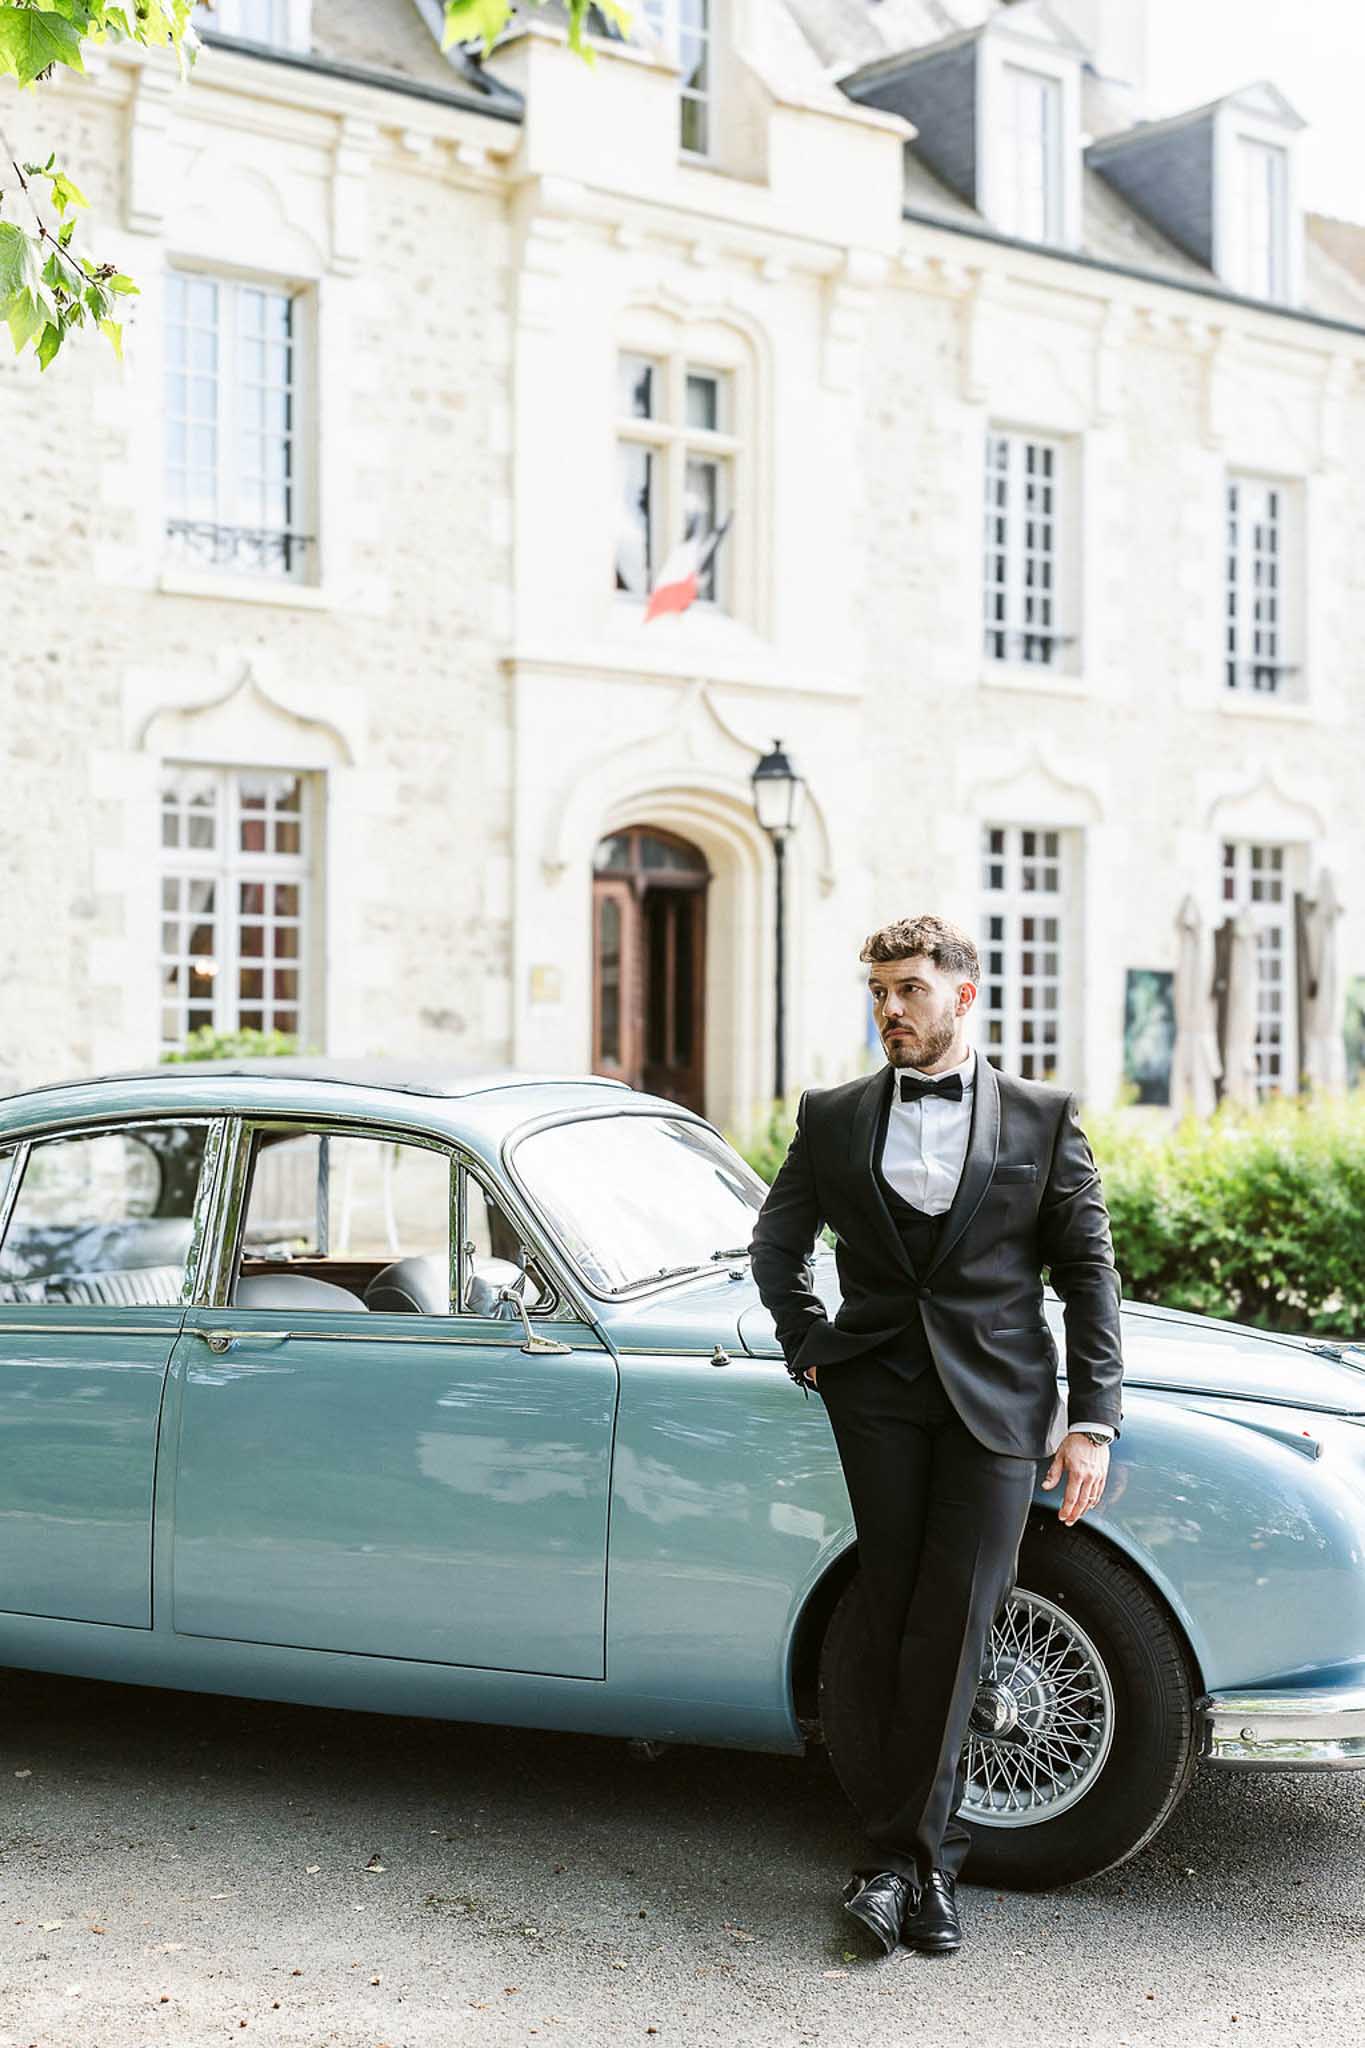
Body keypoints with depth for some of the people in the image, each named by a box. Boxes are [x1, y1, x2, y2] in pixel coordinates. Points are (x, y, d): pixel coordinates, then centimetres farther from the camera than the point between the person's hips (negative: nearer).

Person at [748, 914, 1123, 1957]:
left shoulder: (1044, 1117, 4)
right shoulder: (833, 1116, 9)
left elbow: (1090, 1273, 3)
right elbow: (776, 1244, 21)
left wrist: (1092, 1420, -3)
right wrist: (810, 1348, 8)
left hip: (996, 1399, -1)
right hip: (878, 1393, 2)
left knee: (952, 1622, -7)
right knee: (900, 1625, 1)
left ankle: (898, 1852, 0)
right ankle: (932, 1857, 9)